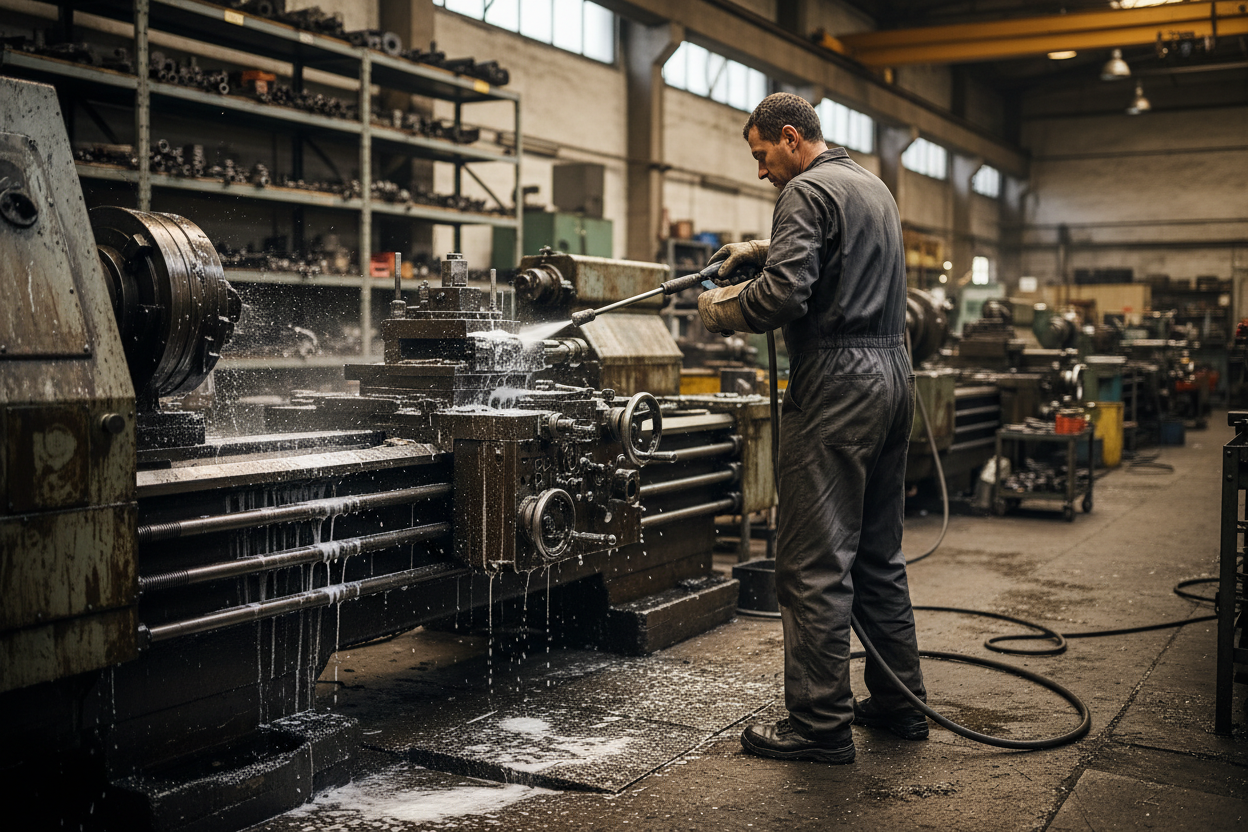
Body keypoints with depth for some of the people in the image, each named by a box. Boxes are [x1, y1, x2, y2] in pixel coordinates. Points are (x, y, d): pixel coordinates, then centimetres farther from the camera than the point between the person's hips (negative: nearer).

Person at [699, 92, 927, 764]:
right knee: (878, 553, 16)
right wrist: (765, 250, 24)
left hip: (836, 384, -10)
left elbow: (784, 295, -21)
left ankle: (820, 725, -1)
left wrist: (719, 310, -4)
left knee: (814, 562, -5)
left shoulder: (808, 191, -9)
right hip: (893, 373, 10)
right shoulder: (874, 187, 21)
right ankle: (899, 702, 23)